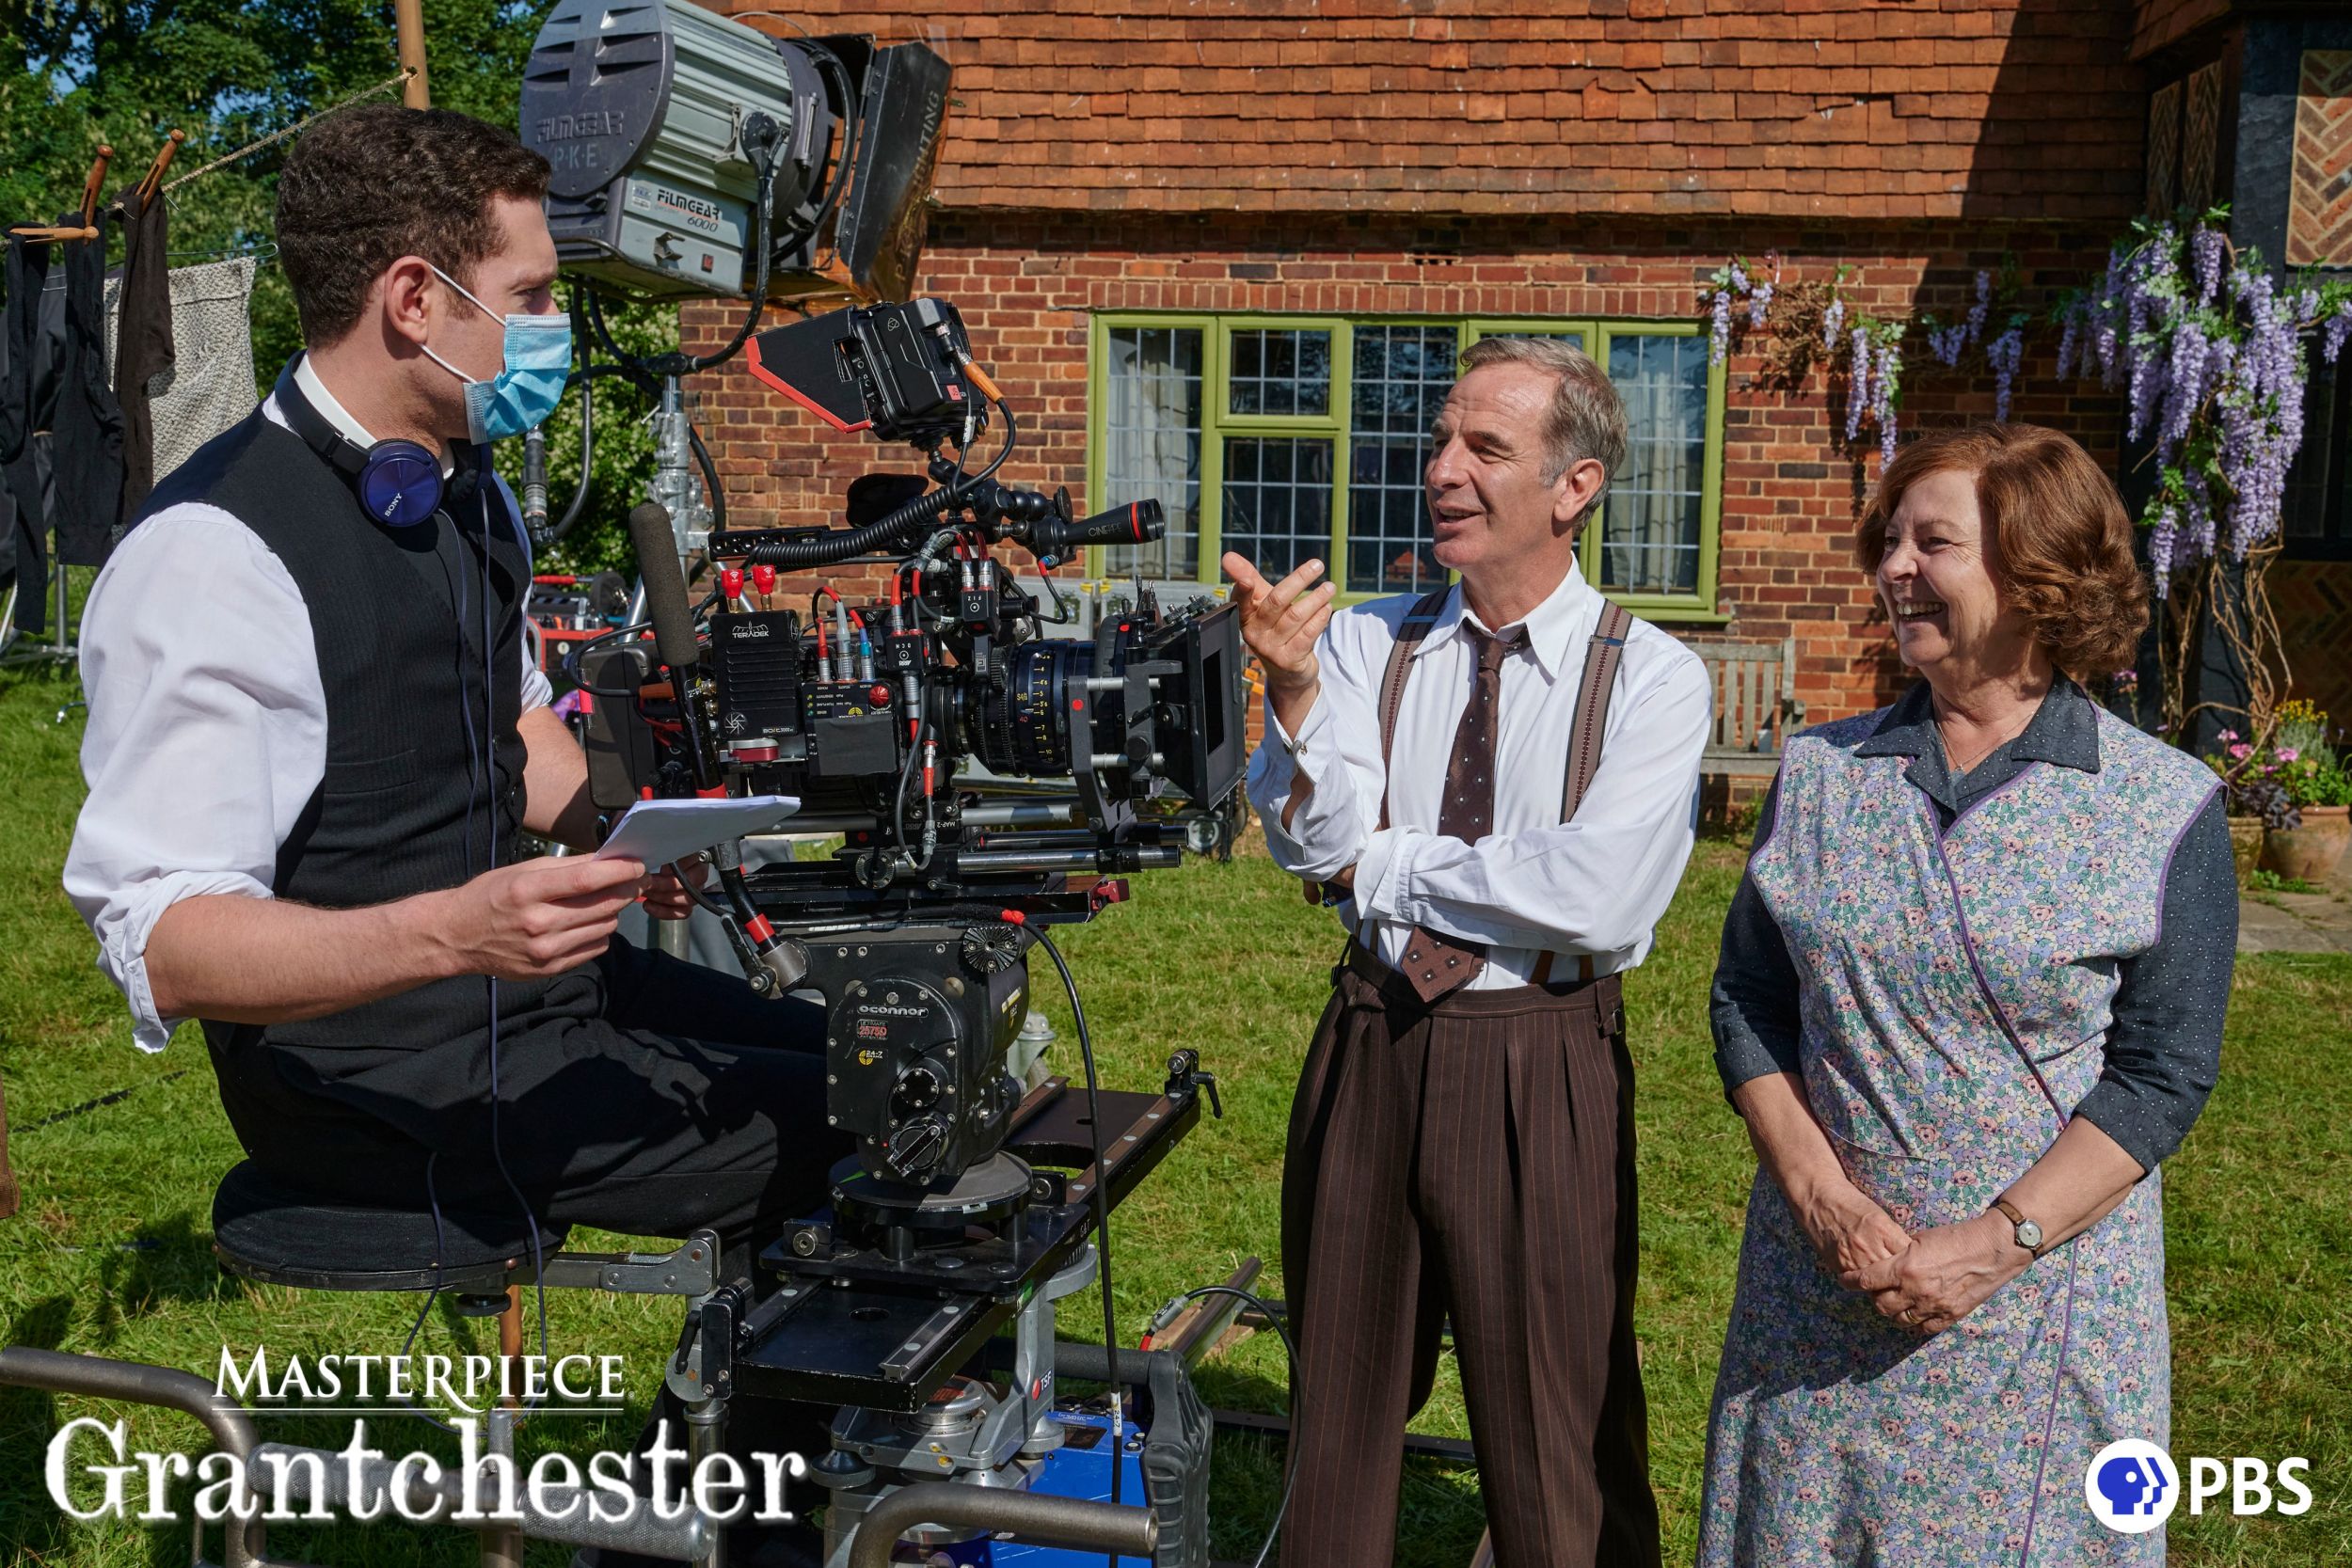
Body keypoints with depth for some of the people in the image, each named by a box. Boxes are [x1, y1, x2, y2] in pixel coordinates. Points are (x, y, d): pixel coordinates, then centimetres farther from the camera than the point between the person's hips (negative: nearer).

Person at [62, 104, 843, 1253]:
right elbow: (164, 946, -24)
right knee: (827, 1131, -15)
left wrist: (612, 843, 1)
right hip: (379, 1087, -9)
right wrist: (452, 931, -38)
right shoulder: (215, 554, -22)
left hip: (532, 973, 9)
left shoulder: (470, 494, 8)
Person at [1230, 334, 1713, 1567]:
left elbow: (1599, 896, -20)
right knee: (1340, 1407, 20)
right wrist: (1293, 686, -27)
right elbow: (1314, 838, -10)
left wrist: (1384, 867, -12)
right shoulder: (1368, 642, 2)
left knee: (1558, 1440, 10)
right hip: (1366, 1052, 3)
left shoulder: (1651, 678, -7)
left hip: (1543, 1077, -3)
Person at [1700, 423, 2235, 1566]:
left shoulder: (2166, 807, -5)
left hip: (2044, 1293, -2)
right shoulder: (1820, 773, 4)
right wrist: (1823, 1197, -10)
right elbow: (1747, 1000, 3)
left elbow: (2164, 1068, -7)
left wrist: (1999, 1244, -15)